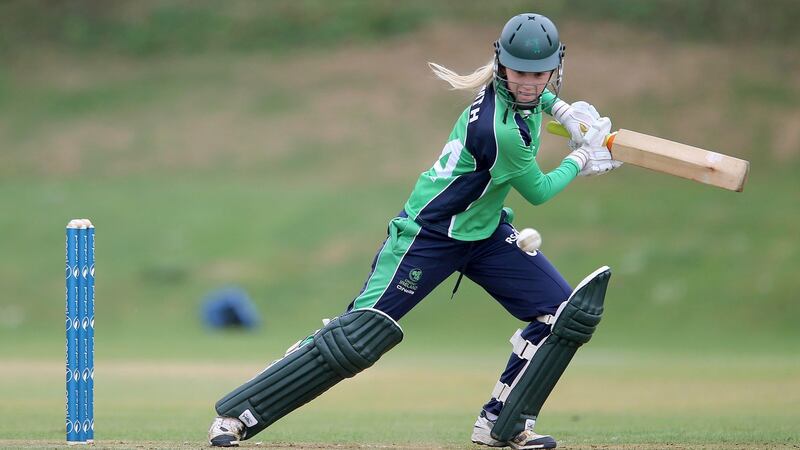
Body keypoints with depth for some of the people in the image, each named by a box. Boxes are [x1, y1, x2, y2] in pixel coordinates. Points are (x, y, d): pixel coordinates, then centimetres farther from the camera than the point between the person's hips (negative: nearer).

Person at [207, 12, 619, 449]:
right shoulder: (501, 131, -31)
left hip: (487, 232, 9)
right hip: (429, 234, -9)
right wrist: (581, 159, 0)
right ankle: (236, 414, -5)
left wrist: (563, 110, 6)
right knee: (360, 336, -13)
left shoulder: (516, 93, -7)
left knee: (567, 313, 0)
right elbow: (538, 192, -14)